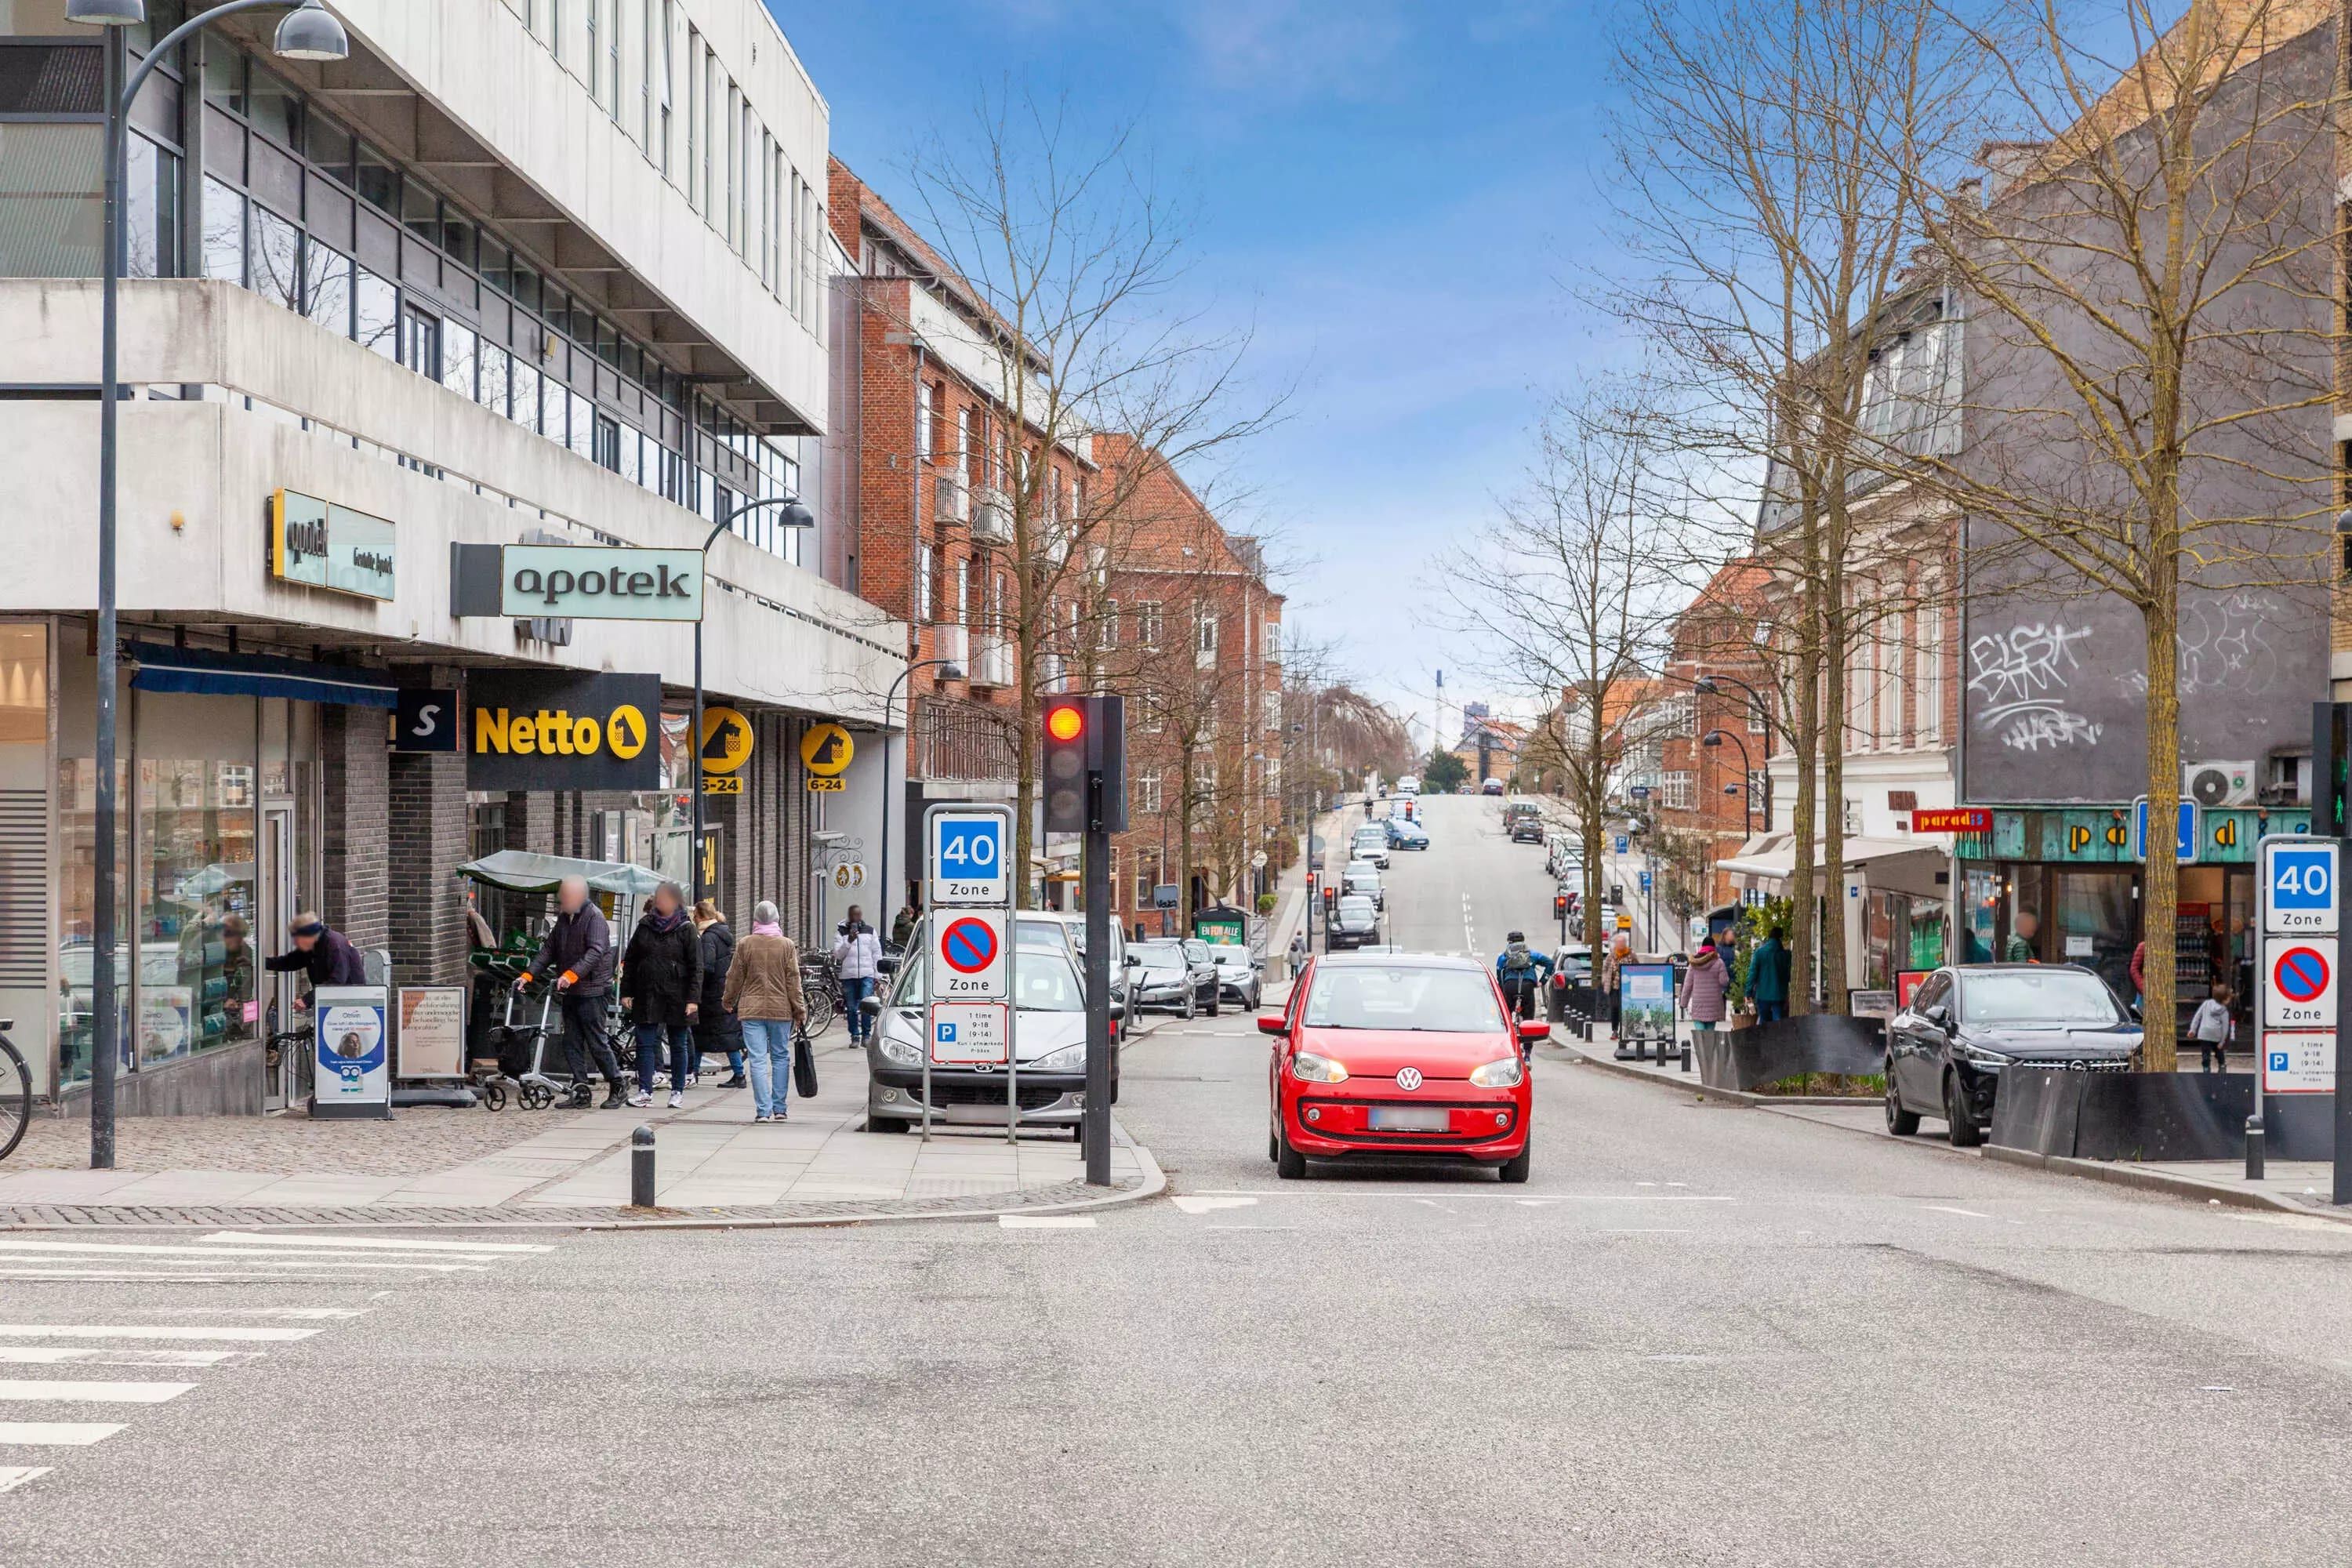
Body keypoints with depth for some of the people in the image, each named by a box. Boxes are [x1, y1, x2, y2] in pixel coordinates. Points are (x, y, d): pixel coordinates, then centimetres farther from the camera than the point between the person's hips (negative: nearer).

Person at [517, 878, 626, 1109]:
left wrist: (571, 974, -36)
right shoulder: (564, 918, 15)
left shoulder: (594, 917, -11)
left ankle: (618, 1090, 4)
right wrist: (528, 975, 3)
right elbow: (549, 950, 16)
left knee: (597, 1042, -5)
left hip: (592, 990, -8)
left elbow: (595, 952, -24)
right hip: (570, 992, 8)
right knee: (571, 1044, 7)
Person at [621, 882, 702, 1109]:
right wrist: (626, 992, 6)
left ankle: (678, 1091, 14)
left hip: (677, 997, -3)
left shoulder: (686, 929, -2)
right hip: (647, 995, 3)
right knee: (645, 1043, 0)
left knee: (679, 1046, 6)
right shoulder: (645, 927, 8)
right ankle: (645, 1091, 3)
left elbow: (696, 967, -5)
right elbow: (630, 961, 12)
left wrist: (693, 999, -12)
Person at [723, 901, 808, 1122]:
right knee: (781, 1058, 12)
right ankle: (779, 1108, 13)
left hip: (752, 1010, -1)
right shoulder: (787, 945, -2)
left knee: (758, 1060, -1)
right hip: (781, 1010, 1)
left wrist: (728, 1002, 22)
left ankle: (763, 1110, -6)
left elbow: (735, 977, 5)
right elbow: (794, 981, 0)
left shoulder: (744, 945, -2)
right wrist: (800, 1011, 6)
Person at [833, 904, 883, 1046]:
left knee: (866, 1006, -11)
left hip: (867, 975, 0)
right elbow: (838, 955, -1)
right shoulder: (841, 932, 7)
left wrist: (878, 976, 7)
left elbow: (877, 954, 13)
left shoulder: (870, 931, 12)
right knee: (851, 1008, 3)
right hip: (848, 975, 0)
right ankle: (855, 1036, 12)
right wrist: (849, 942, -16)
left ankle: (866, 1035, 0)